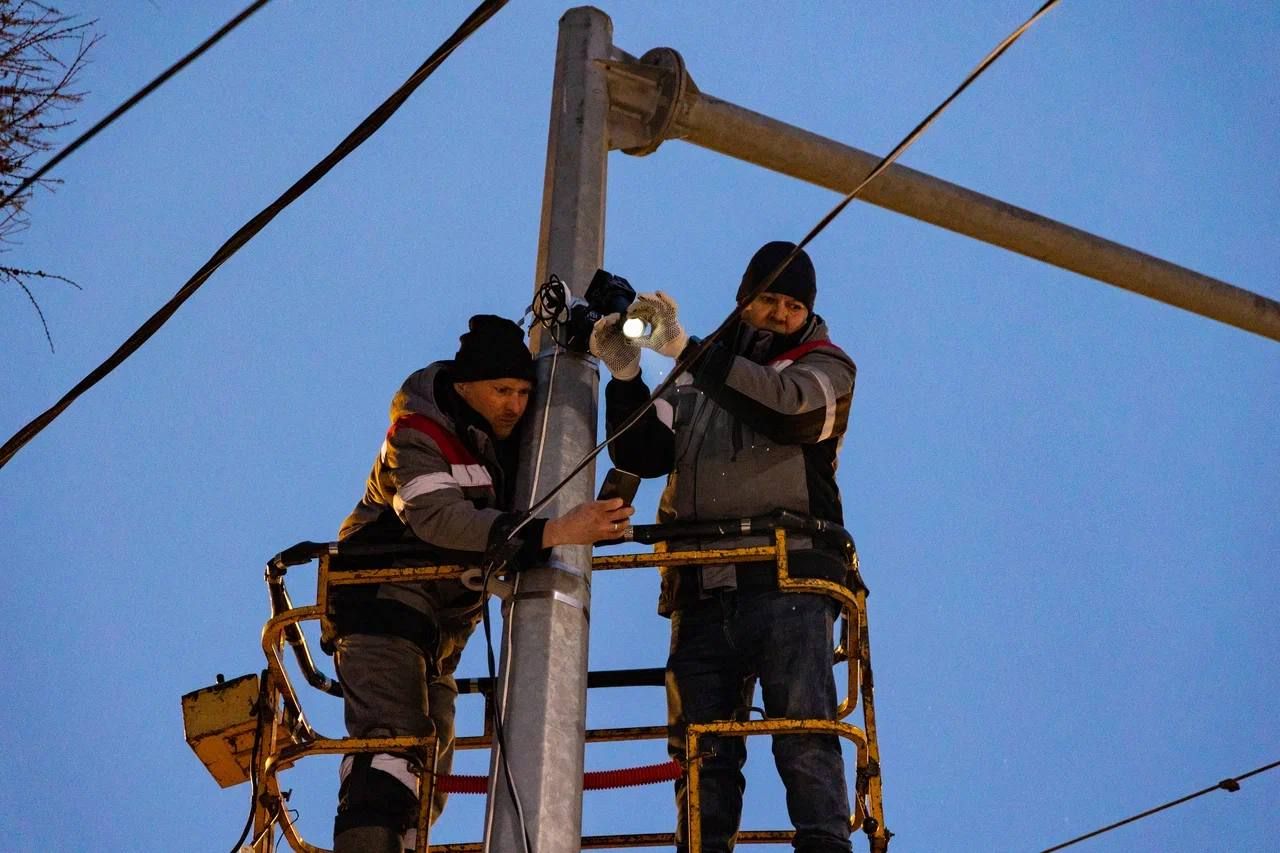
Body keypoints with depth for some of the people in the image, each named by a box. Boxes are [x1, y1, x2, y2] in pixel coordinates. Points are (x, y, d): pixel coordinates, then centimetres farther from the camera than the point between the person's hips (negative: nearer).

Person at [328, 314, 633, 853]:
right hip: (384, 598, -8)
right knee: (392, 742, -24)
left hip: (442, 624, 9)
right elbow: (439, 517, -34)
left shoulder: (508, 436, 7)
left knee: (428, 772, 9)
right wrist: (550, 533, -44)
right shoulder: (417, 435, -17)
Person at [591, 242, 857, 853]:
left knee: (804, 733, -13)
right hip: (704, 588, 4)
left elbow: (785, 408, -10)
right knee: (702, 748, 0)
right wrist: (626, 376, -4)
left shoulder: (824, 366, 14)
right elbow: (643, 455, 11)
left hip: (788, 578, -3)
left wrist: (686, 349, -14)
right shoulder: (696, 382, 23)